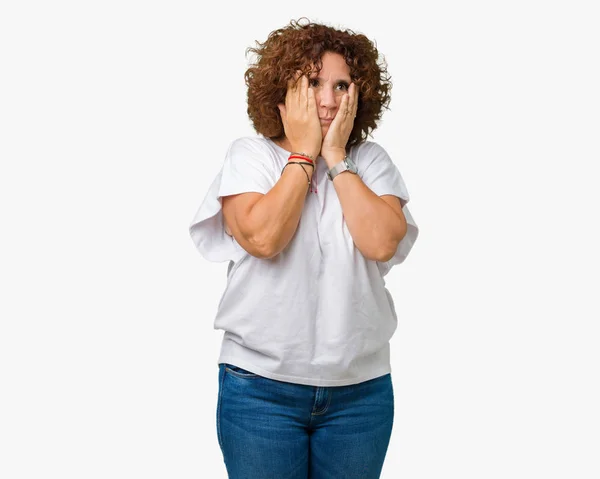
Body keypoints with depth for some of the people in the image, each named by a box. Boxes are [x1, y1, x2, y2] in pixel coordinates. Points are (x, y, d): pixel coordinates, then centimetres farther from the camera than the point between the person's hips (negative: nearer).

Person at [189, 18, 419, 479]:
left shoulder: (371, 160, 3)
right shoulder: (250, 154, -2)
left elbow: (381, 243, -14)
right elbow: (262, 238, -18)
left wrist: (335, 157, -10)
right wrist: (303, 153, -11)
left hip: (361, 389, 2)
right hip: (261, 387, -2)